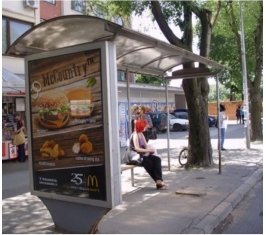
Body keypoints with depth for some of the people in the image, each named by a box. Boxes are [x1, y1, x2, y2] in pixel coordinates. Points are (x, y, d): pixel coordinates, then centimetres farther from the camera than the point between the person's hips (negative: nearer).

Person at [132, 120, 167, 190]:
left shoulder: (141, 134, 13)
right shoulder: (135, 135, -16)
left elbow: (145, 144, 12)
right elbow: (137, 149, -24)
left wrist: (151, 148, -9)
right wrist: (149, 150, -23)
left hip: (143, 154, 8)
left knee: (157, 159, -13)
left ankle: (159, 180, -21)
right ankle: (159, 181, -7)